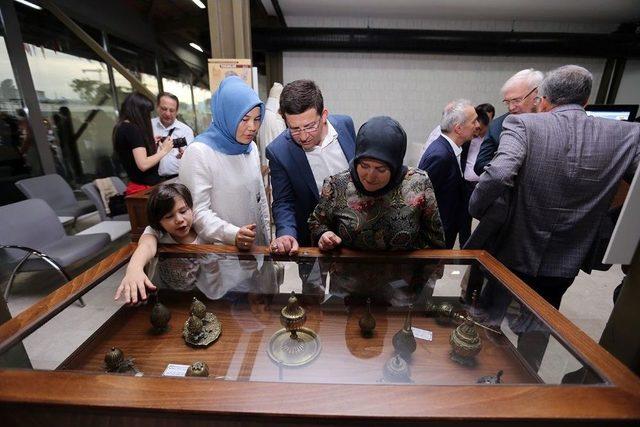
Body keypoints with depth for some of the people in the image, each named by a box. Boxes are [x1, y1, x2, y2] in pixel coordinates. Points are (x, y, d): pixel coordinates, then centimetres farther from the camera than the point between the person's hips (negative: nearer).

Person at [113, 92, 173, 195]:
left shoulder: (121, 128, 14)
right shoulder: (132, 129, -12)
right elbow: (143, 164, -19)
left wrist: (151, 142, 21)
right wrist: (164, 150, -7)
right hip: (145, 186, -9)